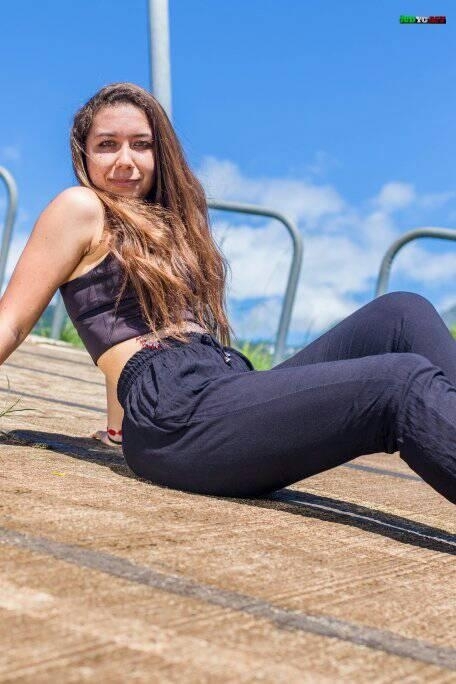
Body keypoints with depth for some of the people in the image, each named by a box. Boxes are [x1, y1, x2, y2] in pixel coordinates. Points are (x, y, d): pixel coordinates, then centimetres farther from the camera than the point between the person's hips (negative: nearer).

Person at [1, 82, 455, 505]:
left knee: (403, 313, -5)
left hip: (234, 391, 8)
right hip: (175, 412, -8)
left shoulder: (166, 222, 27)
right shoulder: (81, 208, 7)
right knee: (406, 383, -23)